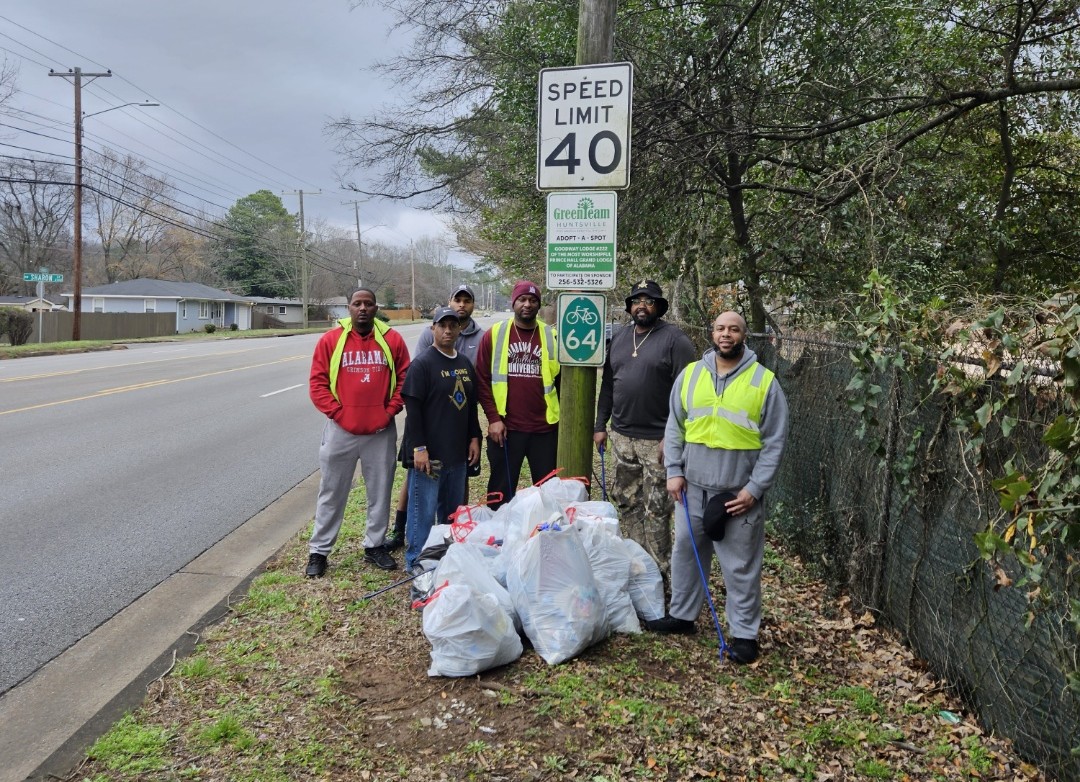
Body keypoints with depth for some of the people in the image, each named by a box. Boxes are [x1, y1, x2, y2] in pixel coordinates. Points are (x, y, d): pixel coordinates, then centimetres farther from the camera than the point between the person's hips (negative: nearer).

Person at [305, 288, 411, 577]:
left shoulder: (392, 340, 2)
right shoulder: (330, 340, -2)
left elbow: (404, 379, 5)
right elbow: (317, 383, -1)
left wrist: (390, 411, -4)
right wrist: (336, 412, -9)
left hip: (381, 431, 2)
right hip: (341, 430, -1)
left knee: (380, 491, 11)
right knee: (332, 493, 8)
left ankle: (375, 546, 27)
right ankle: (319, 551, 19)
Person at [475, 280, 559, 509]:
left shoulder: (552, 337, 6)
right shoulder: (494, 335, 2)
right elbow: (482, 380, 0)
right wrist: (493, 418, -7)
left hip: (545, 429, 1)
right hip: (505, 428, -1)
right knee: (501, 491, 9)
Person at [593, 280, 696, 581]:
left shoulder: (675, 339, -7)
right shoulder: (618, 337, 12)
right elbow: (608, 384, 17)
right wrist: (600, 425, 13)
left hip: (657, 440, -6)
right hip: (621, 437, 6)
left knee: (656, 510, -2)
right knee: (626, 502, 13)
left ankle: (659, 572, 11)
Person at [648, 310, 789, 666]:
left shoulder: (764, 382, -5)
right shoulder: (690, 374, 5)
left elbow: (774, 443, -4)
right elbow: (674, 428, 9)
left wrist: (754, 489, -10)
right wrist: (674, 471, 0)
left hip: (739, 494, -3)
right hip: (692, 488, 4)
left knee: (741, 566, 5)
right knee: (686, 553, 16)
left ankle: (744, 633, 18)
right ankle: (682, 615, 34)